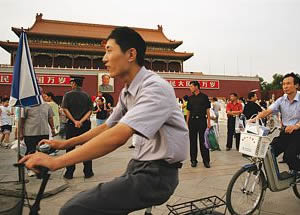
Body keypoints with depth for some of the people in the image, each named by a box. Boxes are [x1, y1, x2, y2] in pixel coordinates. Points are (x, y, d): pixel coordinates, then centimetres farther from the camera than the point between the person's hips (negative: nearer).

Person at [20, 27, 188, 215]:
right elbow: (107, 127, 16)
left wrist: (56, 162, -25)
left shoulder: (155, 87, -21)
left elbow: (118, 136, -31)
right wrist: (65, 143, 12)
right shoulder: (127, 92, 8)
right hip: (140, 166, 8)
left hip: (157, 174, -8)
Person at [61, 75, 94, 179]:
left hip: (71, 125, -1)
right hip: (85, 125, 2)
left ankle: (69, 173, 15)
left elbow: (65, 109, -10)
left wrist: (74, 121, -9)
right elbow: (90, 111, -4)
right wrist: (81, 121, -10)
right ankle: (88, 172, 13)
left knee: (70, 149, 9)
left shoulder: (68, 95, -2)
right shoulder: (87, 96, 3)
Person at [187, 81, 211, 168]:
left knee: (203, 141, 1)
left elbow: (207, 110, 0)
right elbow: (188, 111, 13)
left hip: (202, 120, -3)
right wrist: (187, 122, 5)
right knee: (193, 141, 7)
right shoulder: (190, 98, 11)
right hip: (192, 121, 3)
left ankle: (206, 161, 10)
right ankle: (193, 160, 17)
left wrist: (209, 122, -6)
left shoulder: (204, 97, 1)